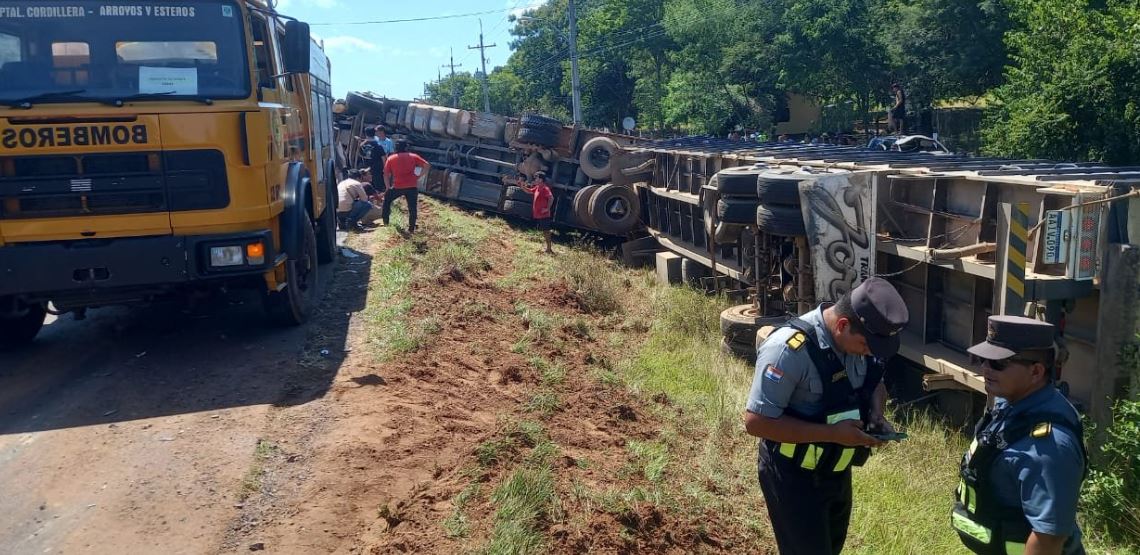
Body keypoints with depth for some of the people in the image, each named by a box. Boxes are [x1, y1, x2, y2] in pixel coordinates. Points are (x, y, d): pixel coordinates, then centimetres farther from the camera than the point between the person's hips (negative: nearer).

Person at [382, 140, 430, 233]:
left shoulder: (390, 159, 9)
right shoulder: (413, 156, 8)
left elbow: (386, 175, 6)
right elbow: (427, 165, 0)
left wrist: (388, 187, 16)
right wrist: (418, 176, 4)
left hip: (397, 187, 1)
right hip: (412, 187, 0)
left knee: (387, 199, 24)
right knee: (412, 208, 7)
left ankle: (385, 222, 26)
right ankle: (411, 228, 2)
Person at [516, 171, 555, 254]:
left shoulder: (545, 189, -17)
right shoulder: (537, 188, 12)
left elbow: (551, 198, -30)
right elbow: (529, 191, 26)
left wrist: (547, 208, -28)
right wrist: (522, 185, 13)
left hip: (544, 215, -10)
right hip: (538, 215, 10)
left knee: (546, 231, -5)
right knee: (544, 232, 14)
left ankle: (549, 249, -1)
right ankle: (548, 248, 22)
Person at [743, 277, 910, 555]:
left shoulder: (859, 336, -9)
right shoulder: (789, 350, -32)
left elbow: (874, 383, 12)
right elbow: (756, 421, -30)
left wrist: (876, 415, -10)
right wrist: (833, 433, -30)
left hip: (836, 470, 8)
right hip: (793, 476, -7)